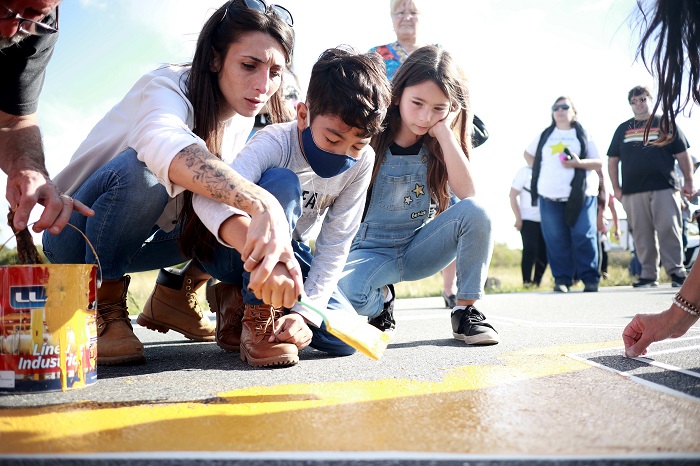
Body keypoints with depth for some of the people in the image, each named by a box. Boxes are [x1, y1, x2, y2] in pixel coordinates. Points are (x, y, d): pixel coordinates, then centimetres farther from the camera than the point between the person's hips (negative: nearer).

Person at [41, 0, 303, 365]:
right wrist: (261, 204, -66)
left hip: (143, 237, 6)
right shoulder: (167, 87, -28)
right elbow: (164, 143, -51)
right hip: (75, 235, -6)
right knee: (142, 170, -37)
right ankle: (103, 308, -19)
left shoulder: (245, 120, -4)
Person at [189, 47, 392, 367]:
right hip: (229, 247, -5)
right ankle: (258, 314, -24)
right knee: (282, 183, -35)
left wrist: (305, 311, -26)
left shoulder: (362, 162, -15)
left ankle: (238, 299, 6)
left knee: (342, 336, -16)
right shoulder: (277, 142, -29)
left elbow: (334, 245, -13)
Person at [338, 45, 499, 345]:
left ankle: (466, 310, -10)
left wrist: (444, 131, -21)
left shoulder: (438, 145, -2)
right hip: (370, 250, -2)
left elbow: (468, 193, -19)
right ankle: (383, 298, 2)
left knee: (475, 212, -25)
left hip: (418, 248, 3)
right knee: (346, 291, -37)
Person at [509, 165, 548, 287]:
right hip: (529, 220, -4)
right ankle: (527, 281, -1)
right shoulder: (525, 171, -1)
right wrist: (518, 218, -9)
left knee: (544, 252, 1)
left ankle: (537, 281, 12)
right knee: (530, 250, -9)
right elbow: (513, 195, -3)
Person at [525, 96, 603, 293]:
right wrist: (539, 172, 12)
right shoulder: (545, 135, 17)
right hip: (550, 196, 2)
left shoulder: (583, 135, 10)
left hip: (580, 194, -2)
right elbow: (528, 153, 29)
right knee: (556, 240, -1)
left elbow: (598, 163, 5)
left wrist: (579, 163, -15)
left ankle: (590, 279, -3)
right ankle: (562, 279, 4)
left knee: (583, 237, -8)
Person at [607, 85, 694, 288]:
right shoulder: (623, 130, 18)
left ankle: (676, 270, -3)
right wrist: (617, 188, 8)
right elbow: (613, 160, 17)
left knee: (669, 229, -9)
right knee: (642, 234, 2)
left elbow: (683, 155, 9)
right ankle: (648, 274, 7)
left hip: (665, 188, -2)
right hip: (633, 192, 2)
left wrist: (688, 182, 2)